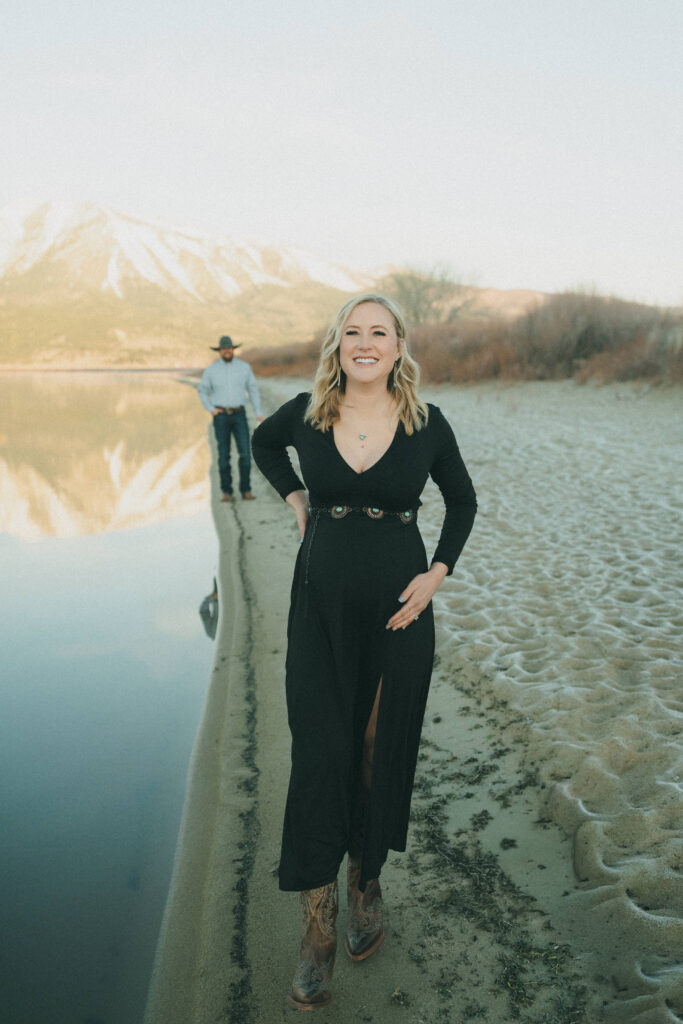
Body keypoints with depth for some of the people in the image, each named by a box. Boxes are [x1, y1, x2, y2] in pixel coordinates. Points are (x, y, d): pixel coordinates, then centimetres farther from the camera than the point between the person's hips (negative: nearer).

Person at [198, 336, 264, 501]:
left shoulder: (244, 367, 3)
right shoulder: (211, 370, 2)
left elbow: (253, 389, 9)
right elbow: (203, 391, 12)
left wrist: (258, 412, 3)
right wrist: (210, 409, -2)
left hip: (239, 414, 1)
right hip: (221, 415, 0)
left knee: (245, 452, -7)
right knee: (223, 454, 0)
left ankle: (246, 490, 1)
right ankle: (226, 491, 8)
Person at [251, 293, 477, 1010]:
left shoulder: (427, 425, -5)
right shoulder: (306, 414, -2)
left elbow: (462, 501, 9)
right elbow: (263, 443, 20)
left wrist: (437, 574, -3)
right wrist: (296, 500, 6)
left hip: (398, 605, 0)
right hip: (321, 604, 0)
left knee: (381, 751, 12)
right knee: (320, 755, -1)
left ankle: (366, 883, 37)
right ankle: (317, 929, 13)